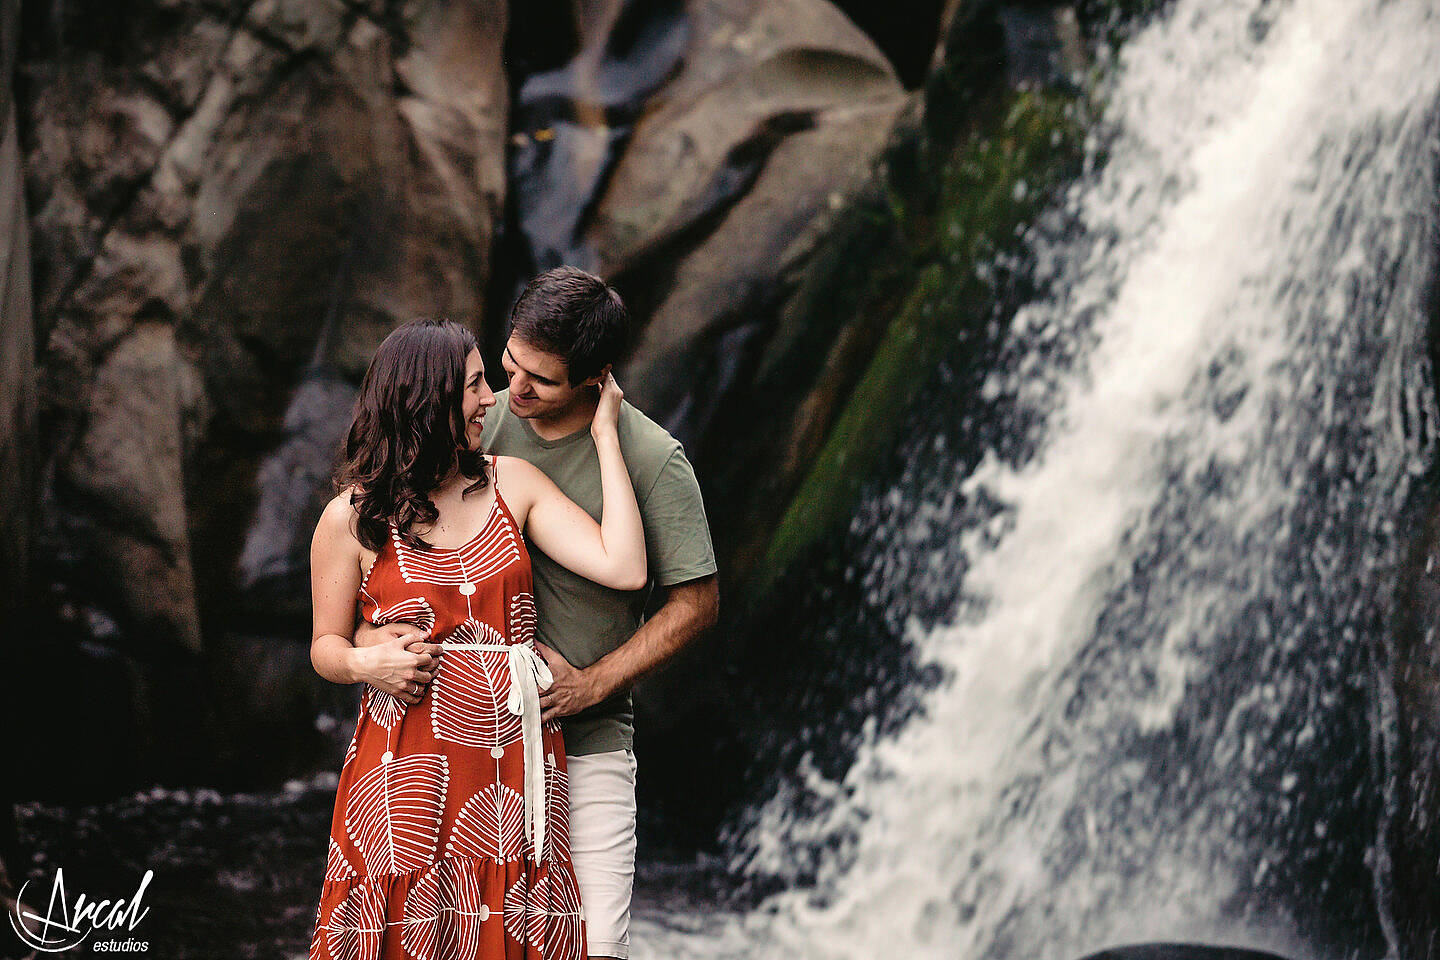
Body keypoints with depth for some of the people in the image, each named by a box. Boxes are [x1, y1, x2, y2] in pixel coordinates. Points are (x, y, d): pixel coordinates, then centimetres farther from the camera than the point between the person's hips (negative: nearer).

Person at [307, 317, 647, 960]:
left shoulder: (511, 484, 7)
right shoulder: (352, 518, 0)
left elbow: (624, 569, -4)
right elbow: (326, 646, 10)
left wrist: (605, 436, 1)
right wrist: (366, 664, -13)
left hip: (515, 771, 3)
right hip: (411, 768, -2)